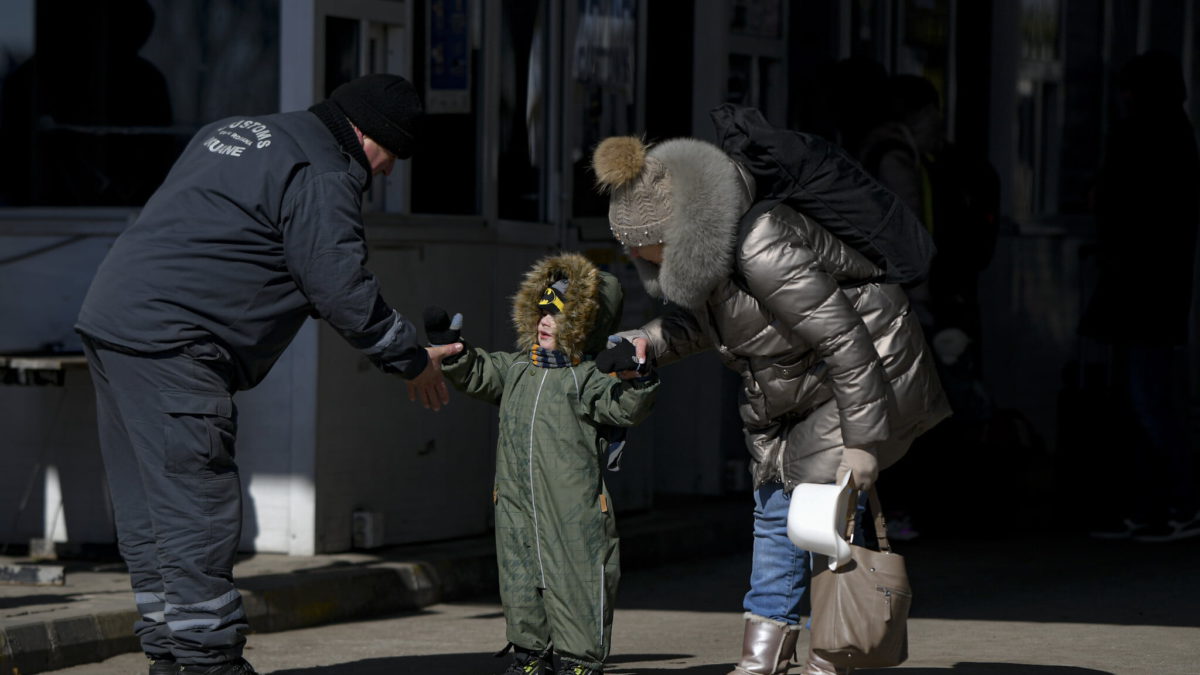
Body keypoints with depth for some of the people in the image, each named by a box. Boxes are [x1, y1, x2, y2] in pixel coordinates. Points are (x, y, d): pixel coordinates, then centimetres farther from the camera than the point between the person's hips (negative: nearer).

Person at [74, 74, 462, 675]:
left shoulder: (235, 133, 22)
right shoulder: (321, 176, -9)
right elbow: (341, 288, -11)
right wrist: (411, 360, 1)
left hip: (109, 321, 10)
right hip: (170, 345, -10)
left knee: (148, 507, 11)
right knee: (197, 506, -8)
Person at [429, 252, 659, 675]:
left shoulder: (586, 379, -3)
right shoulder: (514, 369, 15)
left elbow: (625, 408, -14)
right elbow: (476, 373, 16)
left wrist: (637, 378, -33)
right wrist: (450, 347, 1)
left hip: (573, 508, -6)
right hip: (517, 504, 6)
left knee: (574, 581, -3)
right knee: (520, 579, 10)